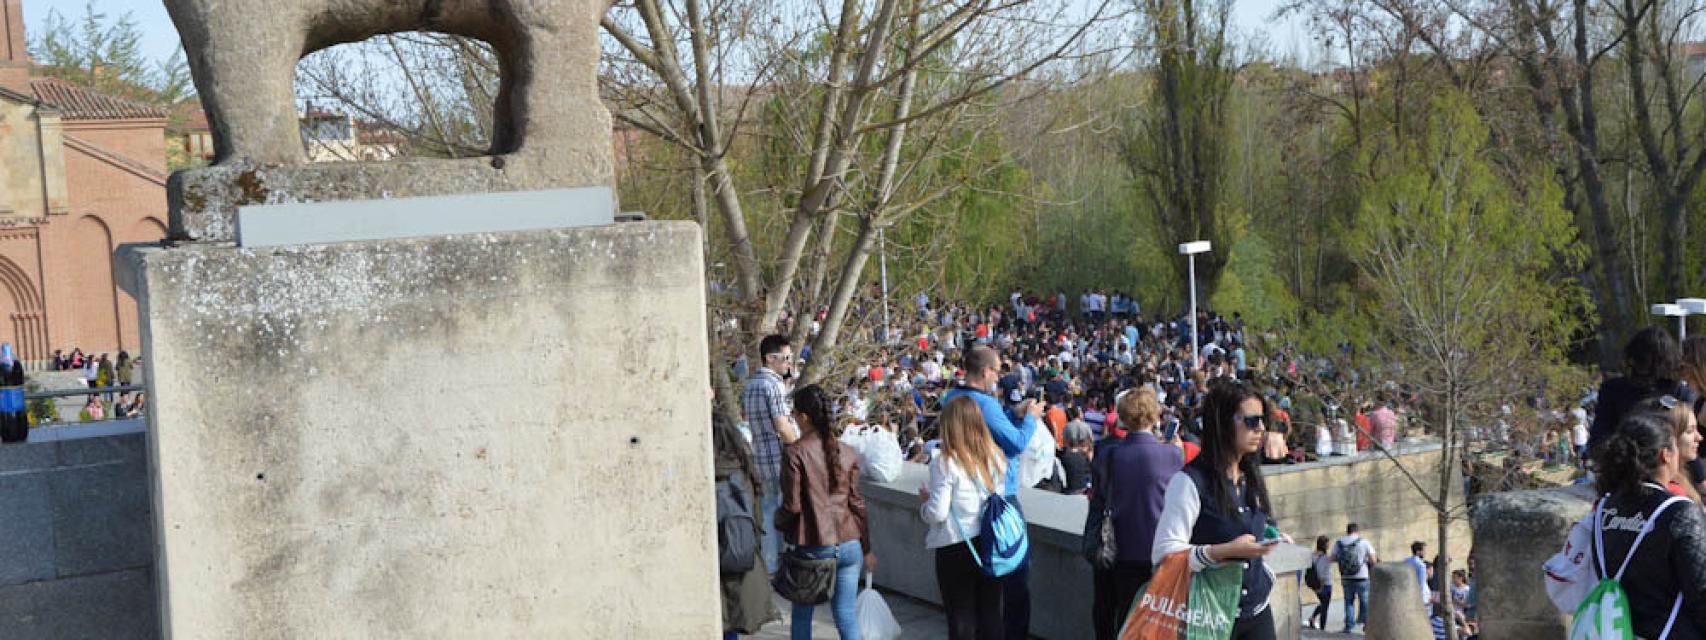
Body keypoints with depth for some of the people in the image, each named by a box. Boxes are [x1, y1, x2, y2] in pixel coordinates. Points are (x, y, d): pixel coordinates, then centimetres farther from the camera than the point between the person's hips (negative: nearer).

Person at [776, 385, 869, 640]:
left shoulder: (795, 452, -12)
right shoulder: (847, 453, 2)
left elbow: (792, 505, -13)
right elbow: (857, 503, 6)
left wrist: (778, 520, 9)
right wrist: (866, 549, 14)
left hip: (811, 548, -3)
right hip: (849, 544, 4)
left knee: (802, 614, 15)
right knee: (846, 614, 7)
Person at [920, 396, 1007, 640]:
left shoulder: (945, 464, -15)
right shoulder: (996, 457, 0)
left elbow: (937, 513, -15)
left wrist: (925, 501, 5)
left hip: (956, 548, -4)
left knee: (961, 619, 5)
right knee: (990, 614, 13)